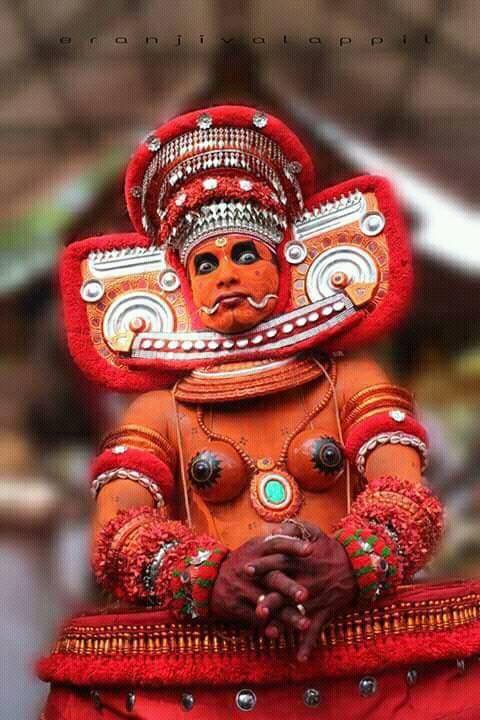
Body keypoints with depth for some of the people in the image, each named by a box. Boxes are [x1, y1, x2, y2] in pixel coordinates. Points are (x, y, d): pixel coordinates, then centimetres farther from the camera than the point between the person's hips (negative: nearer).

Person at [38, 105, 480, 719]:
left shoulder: (352, 380, 16)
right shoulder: (158, 409, 15)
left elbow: (406, 495, 2)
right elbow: (116, 529, 0)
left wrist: (349, 566, -20)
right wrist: (211, 581, -20)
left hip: (356, 637, 0)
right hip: (202, 652, 0)